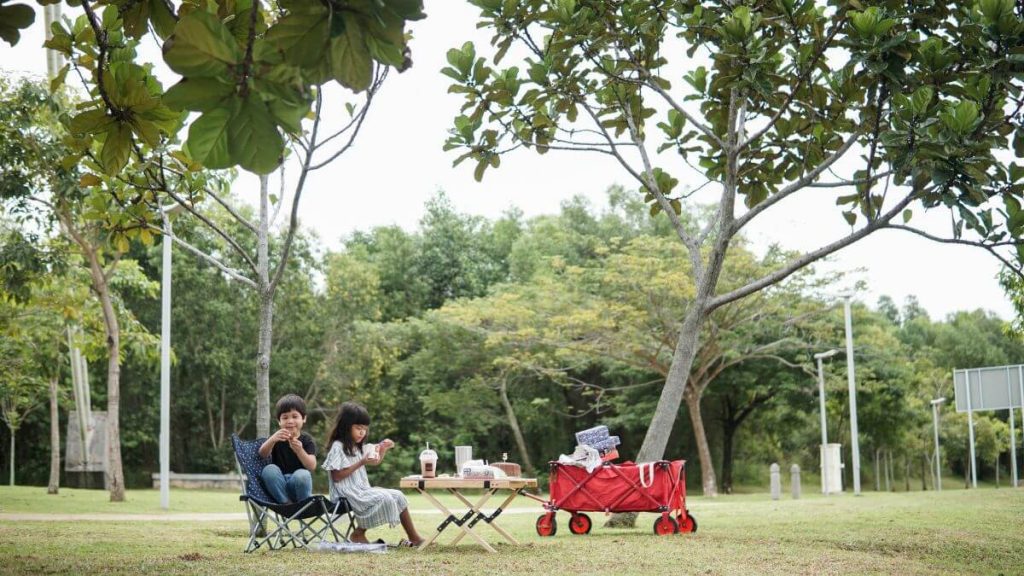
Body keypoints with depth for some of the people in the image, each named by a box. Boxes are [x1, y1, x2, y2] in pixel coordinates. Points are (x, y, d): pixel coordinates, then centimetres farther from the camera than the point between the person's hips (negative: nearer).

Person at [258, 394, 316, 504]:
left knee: (302, 474, -34)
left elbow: (312, 466, -12)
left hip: (299, 487, -2)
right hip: (278, 487, 2)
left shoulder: (307, 440, 4)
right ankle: (286, 503, -19)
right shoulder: (276, 438, 8)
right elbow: (263, 454, -13)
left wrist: (299, 450, -31)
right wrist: (272, 439, -34)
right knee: (269, 469, -28)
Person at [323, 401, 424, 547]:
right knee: (383, 498, -25)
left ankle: (414, 538, 3)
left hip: (362, 490, 9)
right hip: (347, 495, -9)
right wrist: (361, 463, -22)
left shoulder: (359, 447, 13)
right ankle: (358, 533, -11)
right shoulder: (338, 447, -12)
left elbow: (375, 462, 26)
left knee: (397, 496, 0)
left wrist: (383, 449, 5)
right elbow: (336, 477, -18)